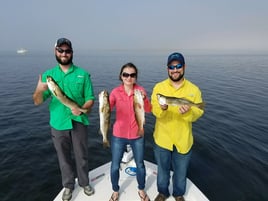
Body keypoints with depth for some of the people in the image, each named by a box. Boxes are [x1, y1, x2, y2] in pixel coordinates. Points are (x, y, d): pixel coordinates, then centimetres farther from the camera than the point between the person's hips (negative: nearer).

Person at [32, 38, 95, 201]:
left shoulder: (83, 74, -4)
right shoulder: (48, 75, 0)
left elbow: (90, 99, -4)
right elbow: (37, 102, -4)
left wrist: (82, 109, -25)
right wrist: (39, 91, -26)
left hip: (79, 122, -1)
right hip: (58, 124, 1)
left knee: (81, 156, 13)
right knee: (64, 157, 16)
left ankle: (84, 183, 37)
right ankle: (68, 185, 38)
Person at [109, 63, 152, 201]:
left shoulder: (140, 90, -6)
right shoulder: (116, 92, -8)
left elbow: (148, 110, -15)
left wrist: (144, 99, -34)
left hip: (137, 135, 1)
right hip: (118, 135, 0)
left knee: (140, 165, 16)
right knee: (115, 166, 12)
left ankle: (141, 190, 43)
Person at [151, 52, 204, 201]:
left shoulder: (194, 89, -5)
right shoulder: (159, 87, -5)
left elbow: (198, 113, -7)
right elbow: (154, 110, -12)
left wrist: (188, 112, -29)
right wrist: (162, 108, -33)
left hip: (183, 140, 0)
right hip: (162, 138, 0)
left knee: (181, 171, 20)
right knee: (162, 169, 21)